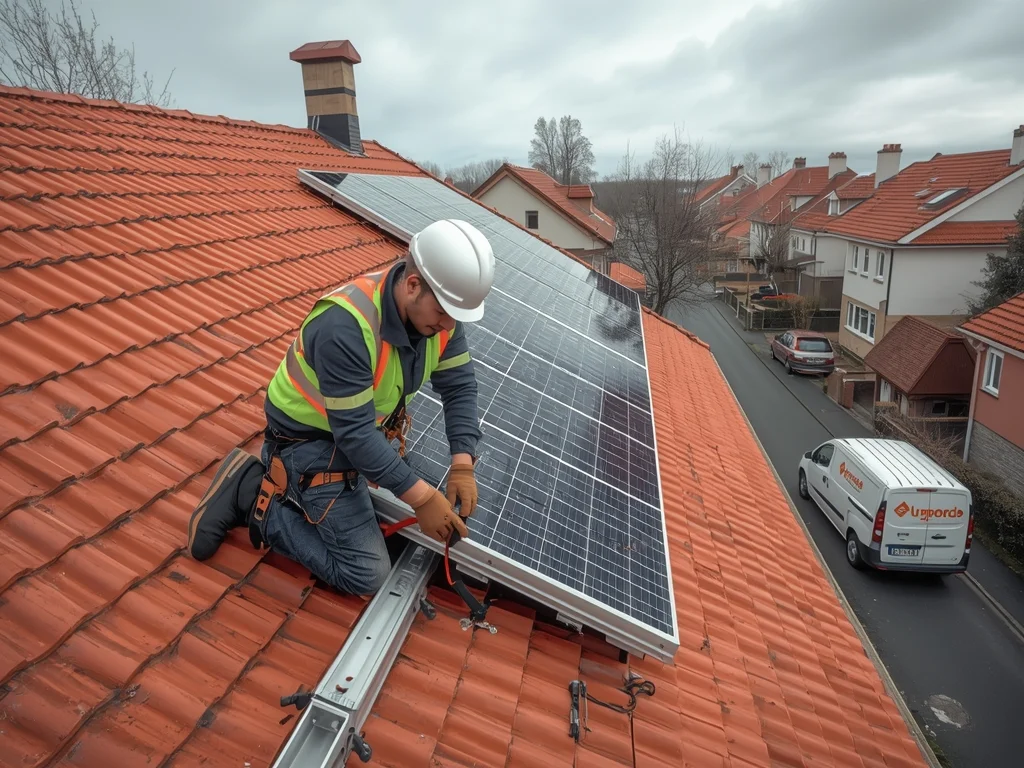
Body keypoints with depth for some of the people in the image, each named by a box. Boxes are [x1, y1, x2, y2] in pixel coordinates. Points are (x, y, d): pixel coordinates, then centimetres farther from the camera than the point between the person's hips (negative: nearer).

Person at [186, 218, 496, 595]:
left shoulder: (438, 310, -13)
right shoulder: (346, 326, -35)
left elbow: (459, 385, -8)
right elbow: (354, 432, -32)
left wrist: (462, 466, -20)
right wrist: (422, 497, -30)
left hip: (367, 424, 8)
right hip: (311, 439, -8)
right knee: (368, 574, -7)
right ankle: (254, 498, 2)